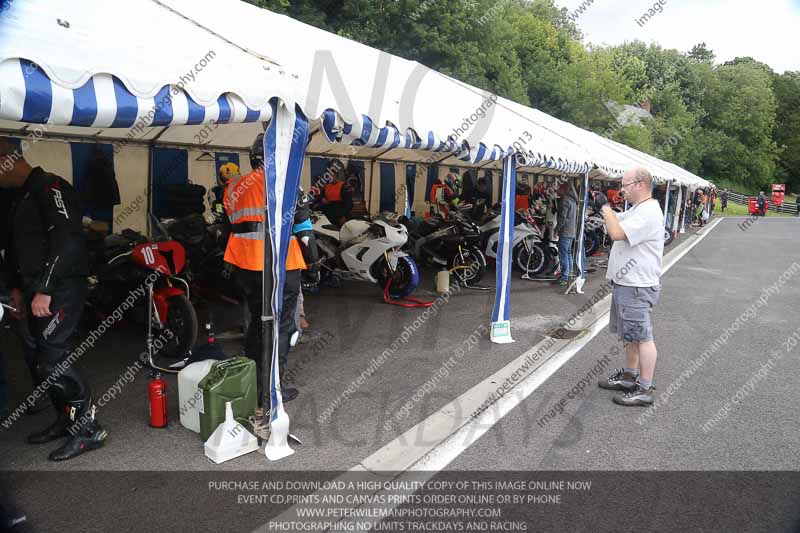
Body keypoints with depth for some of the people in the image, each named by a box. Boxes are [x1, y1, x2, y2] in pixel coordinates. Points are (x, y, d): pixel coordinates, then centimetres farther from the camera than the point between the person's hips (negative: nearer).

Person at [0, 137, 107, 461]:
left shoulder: (49, 188, -12)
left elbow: (65, 240, -23)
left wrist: (43, 290, -24)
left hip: (61, 289, -10)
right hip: (39, 291, 10)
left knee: (51, 360, -12)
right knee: (42, 359, 13)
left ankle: (89, 429, -2)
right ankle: (66, 420, 26)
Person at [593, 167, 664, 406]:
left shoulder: (648, 213, -20)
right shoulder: (637, 209, 14)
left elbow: (616, 232, -29)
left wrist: (604, 206, -16)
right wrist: (603, 205, 4)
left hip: (637, 288, -11)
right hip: (625, 284, 11)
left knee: (642, 337, -3)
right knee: (630, 335, 20)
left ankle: (644, 390, 4)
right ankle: (629, 376, 34)